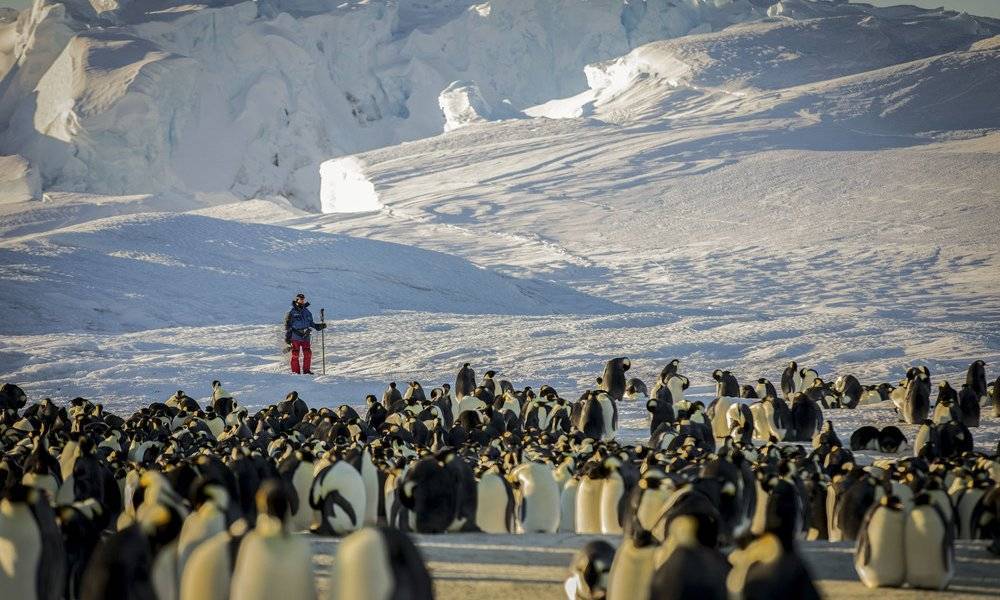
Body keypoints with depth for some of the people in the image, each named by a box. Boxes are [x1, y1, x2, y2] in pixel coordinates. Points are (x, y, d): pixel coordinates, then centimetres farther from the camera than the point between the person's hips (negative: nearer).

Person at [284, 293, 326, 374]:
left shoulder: (307, 312, 13)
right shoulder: (292, 313, -1)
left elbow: (311, 323, 22)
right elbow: (287, 325, 0)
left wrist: (319, 326, 8)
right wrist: (287, 337, -5)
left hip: (305, 337, 4)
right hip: (295, 337, -4)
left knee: (308, 353, -4)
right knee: (295, 355, -2)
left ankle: (306, 370, 6)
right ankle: (295, 371, 4)